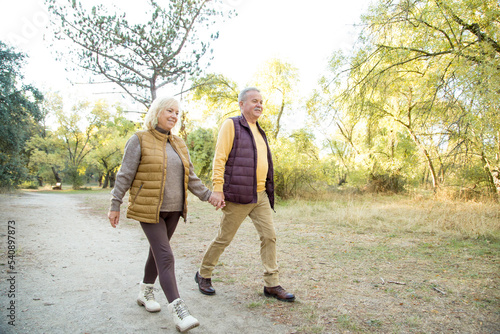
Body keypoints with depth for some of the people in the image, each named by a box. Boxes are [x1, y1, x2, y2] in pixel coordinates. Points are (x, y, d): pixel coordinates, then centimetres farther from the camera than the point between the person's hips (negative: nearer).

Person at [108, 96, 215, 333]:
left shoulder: (178, 144, 9)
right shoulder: (139, 140, -7)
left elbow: (190, 178, 10)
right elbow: (125, 175, -7)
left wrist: (208, 196, 4)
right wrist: (115, 206, -8)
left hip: (173, 209, 6)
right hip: (149, 210, -6)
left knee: (157, 251, 16)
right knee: (165, 256, -11)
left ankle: (146, 293, 36)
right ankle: (178, 310, -10)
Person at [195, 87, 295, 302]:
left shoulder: (259, 131, 18)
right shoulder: (231, 125, -5)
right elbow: (219, 159, -12)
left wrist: (268, 190, 18)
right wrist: (217, 189, -18)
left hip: (260, 196, 7)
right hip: (237, 197, -7)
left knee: (269, 236, 2)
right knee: (223, 238, 4)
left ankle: (272, 284, 13)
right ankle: (203, 275, 26)